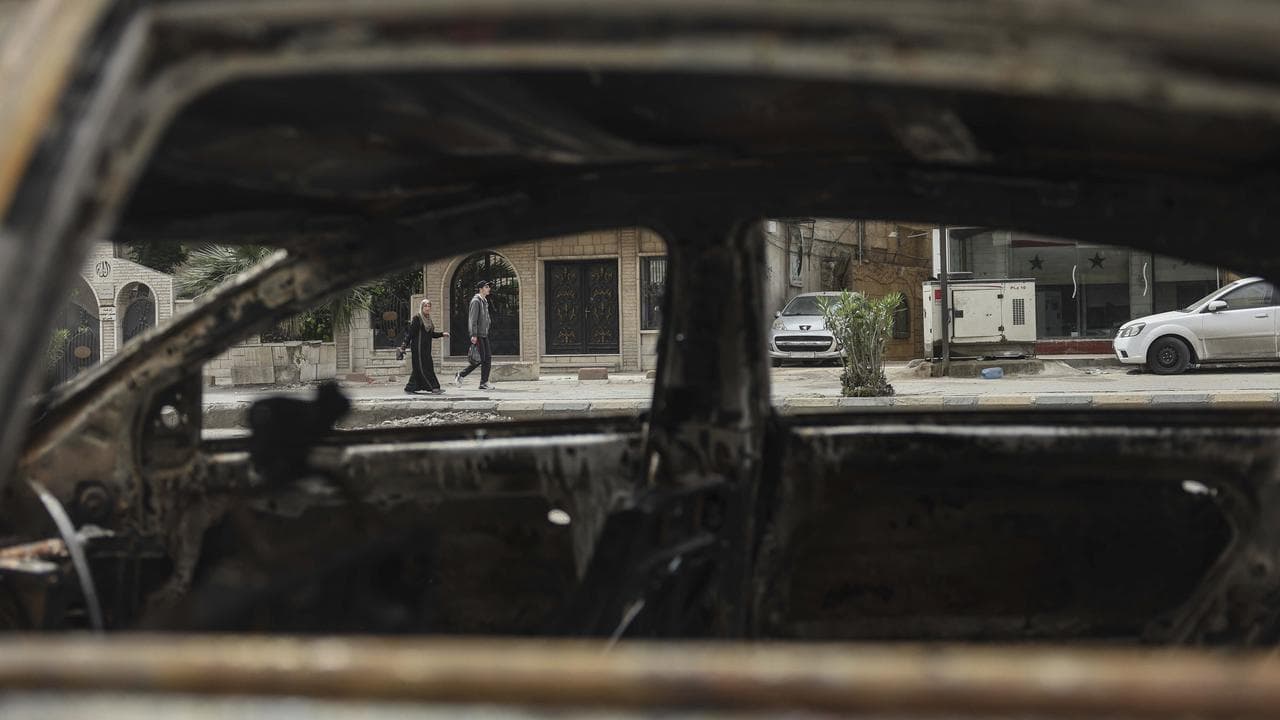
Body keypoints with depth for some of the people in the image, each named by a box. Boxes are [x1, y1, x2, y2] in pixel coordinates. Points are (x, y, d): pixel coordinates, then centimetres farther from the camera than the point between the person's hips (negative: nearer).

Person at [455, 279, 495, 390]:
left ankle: (484, 382, 4)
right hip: (477, 335, -9)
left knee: (488, 358, 2)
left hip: (484, 334, 9)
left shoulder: (484, 301, 18)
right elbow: (473, 319, -18)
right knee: (479, 359, -9)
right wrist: (474, 335, -23)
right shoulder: (476, 301, -11)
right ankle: (460, 376, 1)